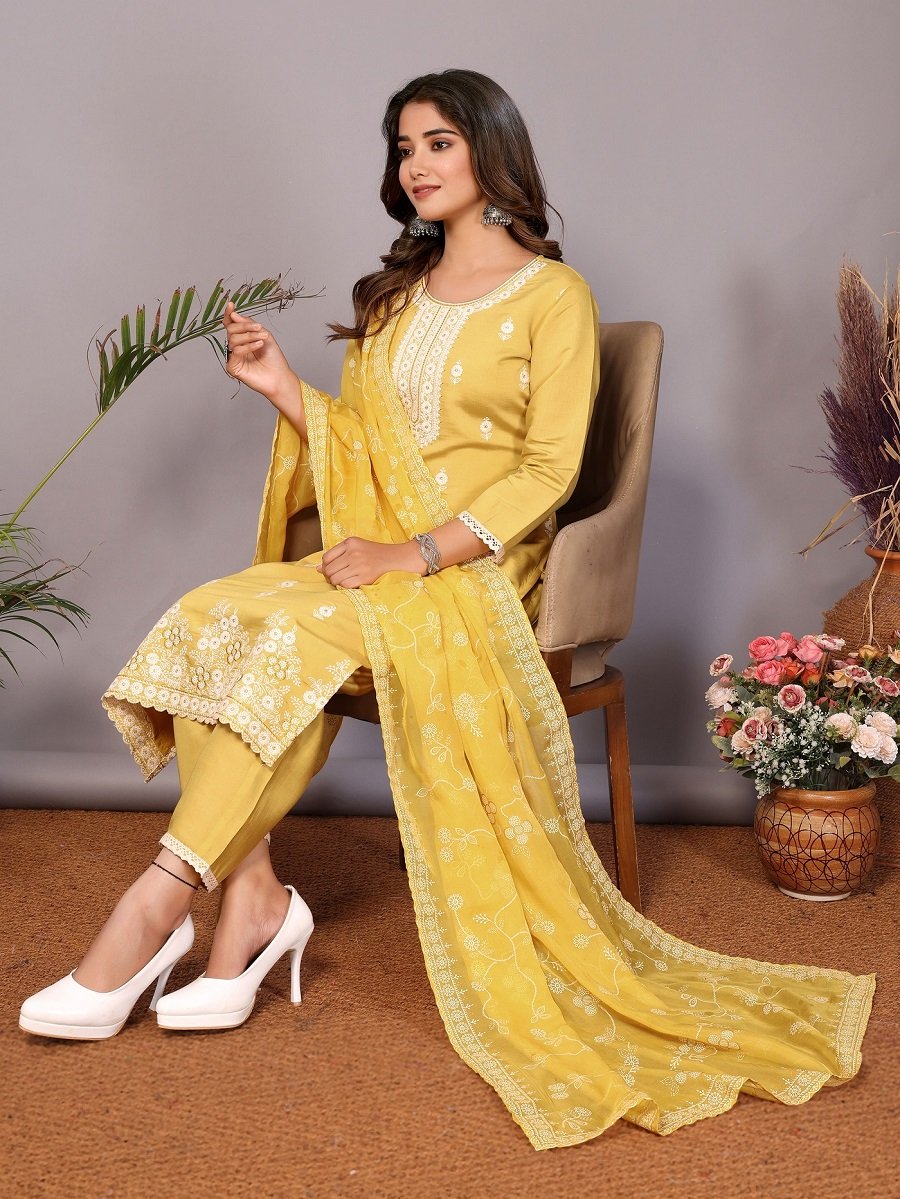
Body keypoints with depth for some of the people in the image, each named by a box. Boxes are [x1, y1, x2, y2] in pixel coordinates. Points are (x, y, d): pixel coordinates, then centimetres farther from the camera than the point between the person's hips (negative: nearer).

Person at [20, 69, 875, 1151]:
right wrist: (281, 386, 2)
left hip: (470, 569, -6)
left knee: (276, 631, -30)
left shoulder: (552, 295, 1)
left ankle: (160, 899, -23)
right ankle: (250, 898, -25)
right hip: (366, 560, 6)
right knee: (210, 618, -24)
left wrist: (416, 555, -17)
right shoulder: (395, 291, 21)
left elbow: (548, 471, -8)